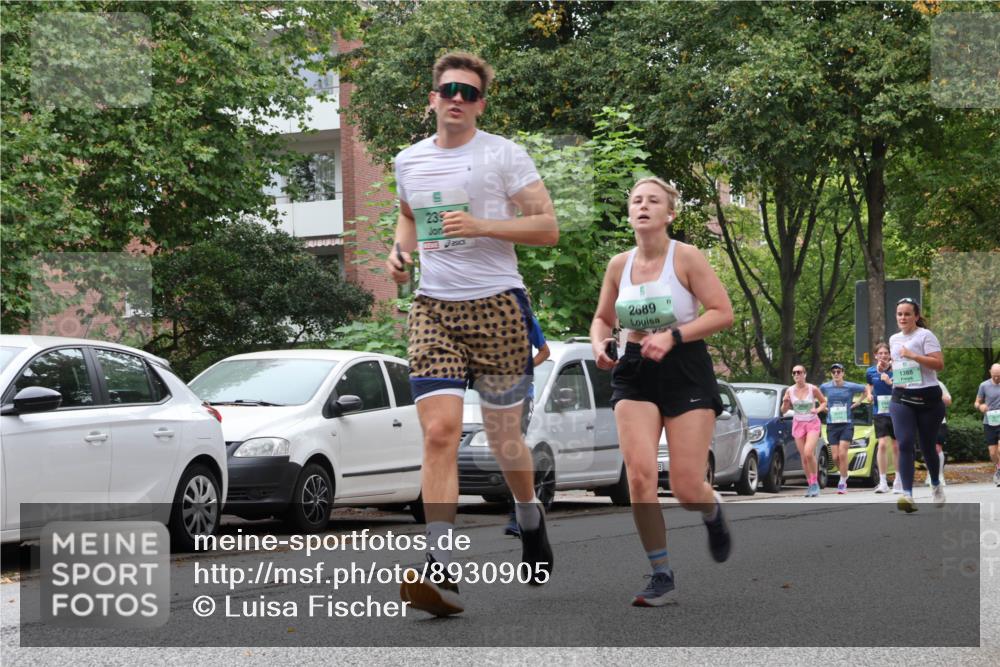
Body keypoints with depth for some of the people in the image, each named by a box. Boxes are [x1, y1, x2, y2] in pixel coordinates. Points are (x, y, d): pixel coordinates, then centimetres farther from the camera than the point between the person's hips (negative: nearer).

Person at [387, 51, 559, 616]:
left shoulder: (504, 155, -1)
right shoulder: (408, 162, 12)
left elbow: (548, 228, -3)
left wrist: (482, 225, -16)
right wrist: (401, 249, 11)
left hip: (497, 305, -2)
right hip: (433, 309, 2)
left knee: (504, 437, 7)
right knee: (440, 431, -15)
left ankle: (530, 517, 41)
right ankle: (442, 573, -22)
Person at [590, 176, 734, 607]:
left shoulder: (685, 258, -8)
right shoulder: (619, 265, 5)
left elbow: (722, 312, -10)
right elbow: (602, 318, 19)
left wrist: (672, 336, -20)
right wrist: (599, 344, -3)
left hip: (686, 370, -3)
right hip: (635, 374, 3)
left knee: (687, 489, -5)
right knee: (639, 475, -15)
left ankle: (713, 513, 34)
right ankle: (661, 576, -3)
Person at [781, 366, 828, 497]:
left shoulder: (813, 389, -8)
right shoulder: (790, 391, -1)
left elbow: (824, 402, 6)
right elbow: (784, 411, 6)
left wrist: (818, 410, -14)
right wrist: (785, 403, -15)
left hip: (813, 424, -3)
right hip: (798, 424, 3)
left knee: (808, 453, -21)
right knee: (804, 457, 4)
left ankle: (815, 482, -7)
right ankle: (810, 485, 16)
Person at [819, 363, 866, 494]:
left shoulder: (850, 387, -2)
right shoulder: (825, 387, 4)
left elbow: (866, 389, 12)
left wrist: (858, 402, 3)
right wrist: (824, 407, 10)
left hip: (847, 425, -2)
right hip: (832, 425, 2)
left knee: (842, 454, -13)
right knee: (836, 457, -2)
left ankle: (842, 483, -4)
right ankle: (845, 474, 27)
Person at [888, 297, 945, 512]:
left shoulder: (925, 335, -5)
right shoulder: (894, 339, 15)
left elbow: (939, 364, -16)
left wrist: (913, 355, -22)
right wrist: (887, 368, 16)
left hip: (928, 398, -4)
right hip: (901, 398, 4)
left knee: (927, 446, 7)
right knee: (905, 444, -15)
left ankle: (936, 485, 35)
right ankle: (907, 495, -24)